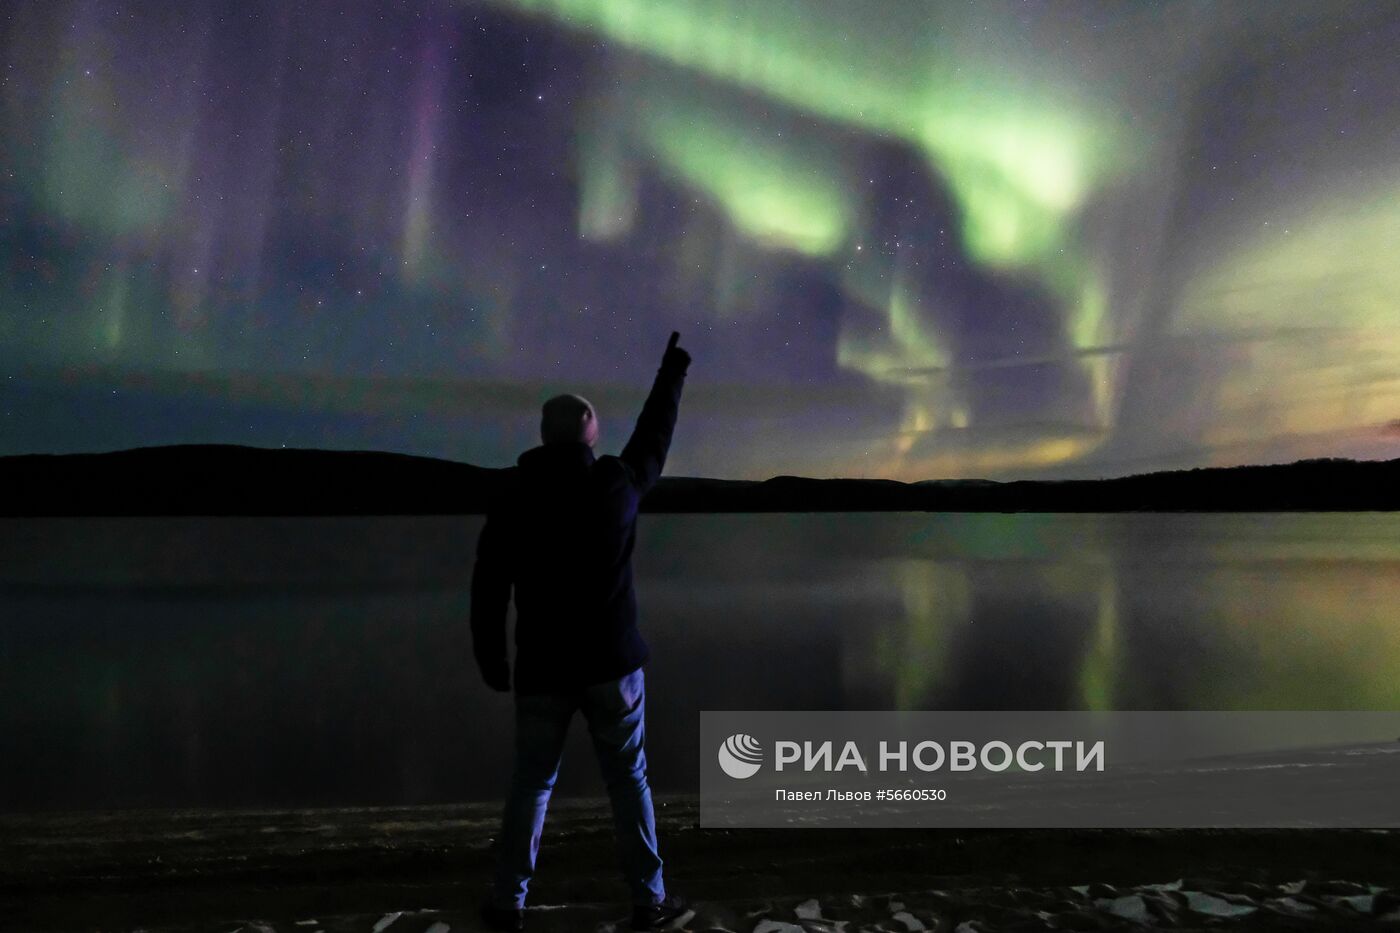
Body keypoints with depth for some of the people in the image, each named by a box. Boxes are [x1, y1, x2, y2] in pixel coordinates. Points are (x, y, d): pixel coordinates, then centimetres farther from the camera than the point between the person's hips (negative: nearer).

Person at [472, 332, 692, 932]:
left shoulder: (512, 496, -4)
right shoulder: (618, 483, -6)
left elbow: (488, 588, -1)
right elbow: (654, 435, 12)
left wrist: (490, 662, 8)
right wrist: (672, 371, 26)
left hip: (542, 669, 1)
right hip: (612, 663, -1)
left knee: (530, 784, 13)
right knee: (628, 781, 10)